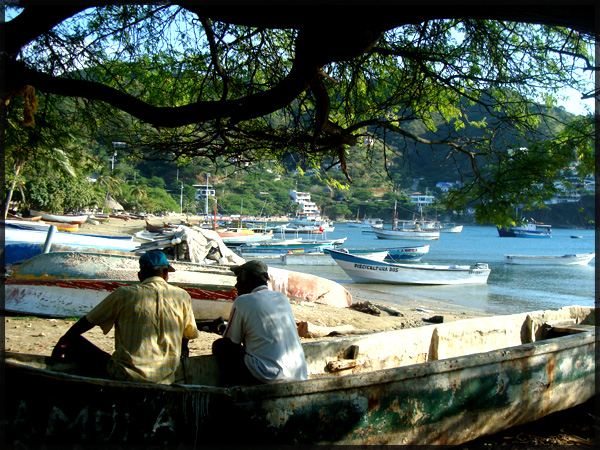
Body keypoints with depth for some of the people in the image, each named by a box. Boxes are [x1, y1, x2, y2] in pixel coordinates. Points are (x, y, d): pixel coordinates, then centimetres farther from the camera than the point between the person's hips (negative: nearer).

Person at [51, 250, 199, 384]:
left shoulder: (123, 295, -2)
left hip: (124, 378, -3)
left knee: (76, 341, 14)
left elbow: (87, 321, 10)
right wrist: (181, 349, 38)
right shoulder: (182, 296, 1)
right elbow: (188, 335, 15)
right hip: (165, 382, 3)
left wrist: (63, 340, 28)